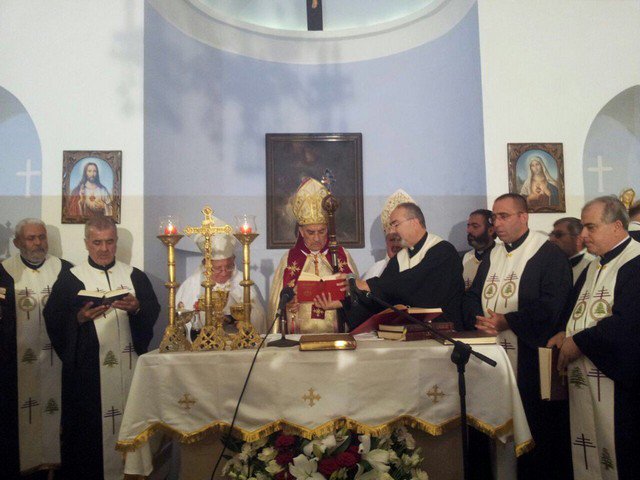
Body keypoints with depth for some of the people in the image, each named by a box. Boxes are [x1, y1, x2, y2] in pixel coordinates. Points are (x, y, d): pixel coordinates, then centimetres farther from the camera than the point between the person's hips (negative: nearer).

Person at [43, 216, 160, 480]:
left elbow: (154, 310, 5)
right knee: (90, 425, 1)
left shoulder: (135, 276, 10)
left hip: (129, 364, 2)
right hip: (87, 368, -2)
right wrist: (79, 318, -17)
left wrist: (137, 308, -14)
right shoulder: (70, 279, 4)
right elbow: (53, 319, -1)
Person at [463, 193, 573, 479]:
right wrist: (479, 317, -8)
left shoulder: (549, 253, -7)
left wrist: (505, 321, -19)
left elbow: (551, 305, -17)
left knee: (536, 431, 4)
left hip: (531, 358, -6)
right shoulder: (493, 256, 15)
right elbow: (471, 296, 14)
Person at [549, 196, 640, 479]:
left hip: (616, 381, -8)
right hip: (581, 376, 8)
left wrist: (579, 342, -14)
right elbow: (575, 310, 24)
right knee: (585, 454, 13)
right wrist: (565, 334, 4)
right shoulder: (593, 267, 16)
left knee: (616, 454, 1)